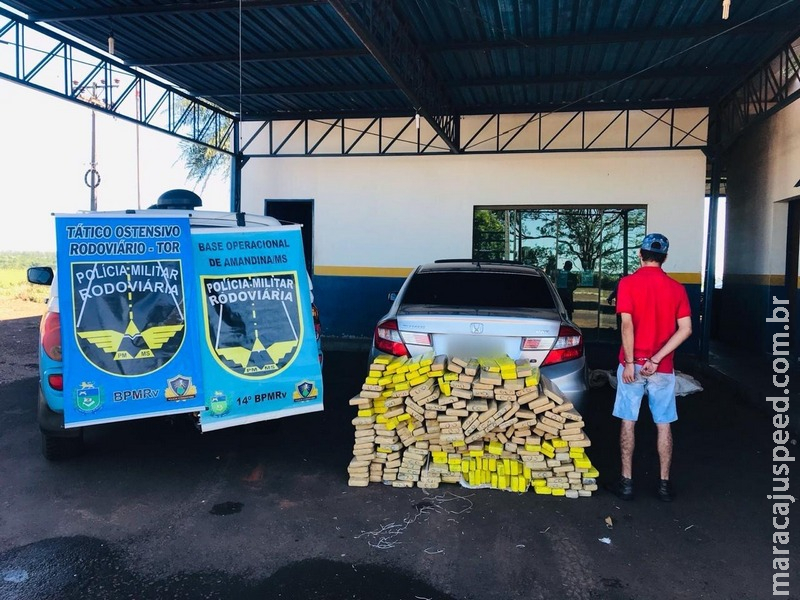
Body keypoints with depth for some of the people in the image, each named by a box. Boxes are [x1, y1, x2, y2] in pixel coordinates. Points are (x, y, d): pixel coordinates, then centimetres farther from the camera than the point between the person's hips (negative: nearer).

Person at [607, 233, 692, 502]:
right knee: (663, 425, 11)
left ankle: (627, 482, 11)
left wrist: (629, 363, -12)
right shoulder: (676, 288, 2)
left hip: (633, 364, -2)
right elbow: (685, 329, -5)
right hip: (662, 368, 2)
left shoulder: (628, 283, -7)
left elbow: (627, 324, -15)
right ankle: (664, 483, 17)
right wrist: (656, 359, -8)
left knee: (628, 422, 7)